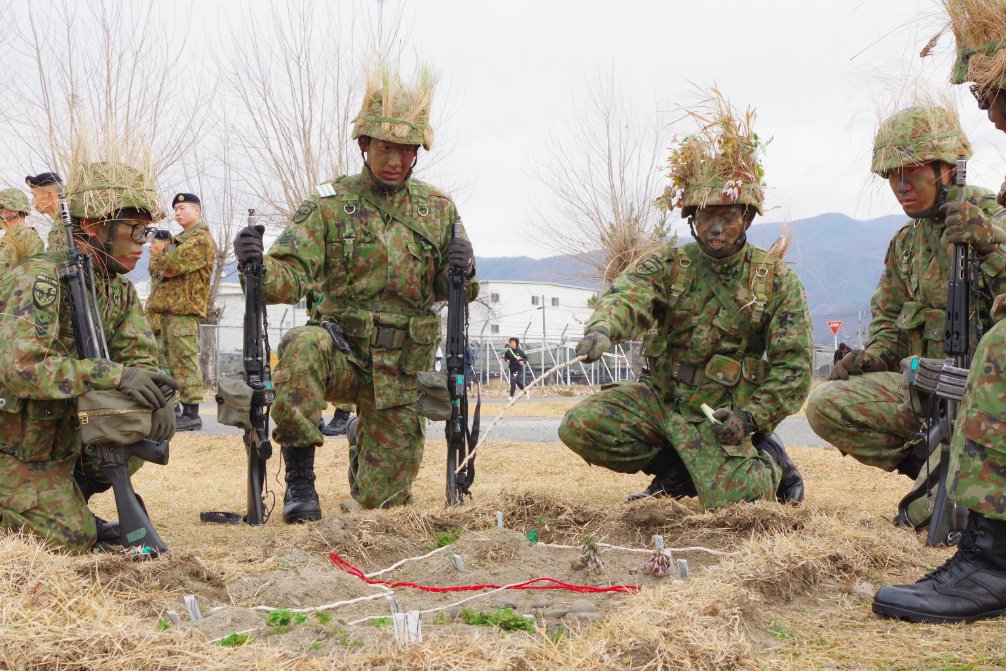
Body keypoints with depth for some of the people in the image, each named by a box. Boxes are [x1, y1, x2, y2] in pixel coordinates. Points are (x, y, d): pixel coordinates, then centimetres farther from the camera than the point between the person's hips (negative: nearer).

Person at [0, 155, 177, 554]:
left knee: (151, 427, -7)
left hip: (64, 433, 8)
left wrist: (157, 396, -23)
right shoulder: (40, 279, -24)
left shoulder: (119, 289, 2)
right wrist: (113, 375, -39)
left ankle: (68, 496, 9)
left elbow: (140, 358, 0)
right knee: (73, 539, -12)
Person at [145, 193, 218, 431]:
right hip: (168, 308, 10)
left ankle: (191, 414, -10)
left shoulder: (202, 240, -8)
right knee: (172, 360, 12)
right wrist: (160, 258, -3)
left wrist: (158, 255, 3)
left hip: (184, 309, -10)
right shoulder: (178, 240, 24)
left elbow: (171, 264, -17)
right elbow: (154, 268, 19)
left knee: (185, 362, -11)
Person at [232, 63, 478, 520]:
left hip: (402, 370, 2)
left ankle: (362, 447, 44)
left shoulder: (438, 208, 5)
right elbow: (291, 275, -13)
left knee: (383, 499, 6)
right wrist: (257, 266, -35)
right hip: (344, 349, -2)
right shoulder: (331, 204, -4)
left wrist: (461, 269, -16)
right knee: (301, 347, -38)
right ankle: (300, 478, -23)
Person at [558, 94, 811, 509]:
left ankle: (770, 465, 14)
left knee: (730, 497, -26)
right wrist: (603, 328, -45)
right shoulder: (668, 266, 1)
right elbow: (628, 294, -22)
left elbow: (793, 366, -3)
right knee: (579, 427, -17)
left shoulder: (777, 280, -2)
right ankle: (676, 475, 4)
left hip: (721, 416, -3)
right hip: (658, 398, 3)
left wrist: (752, 417, -17)